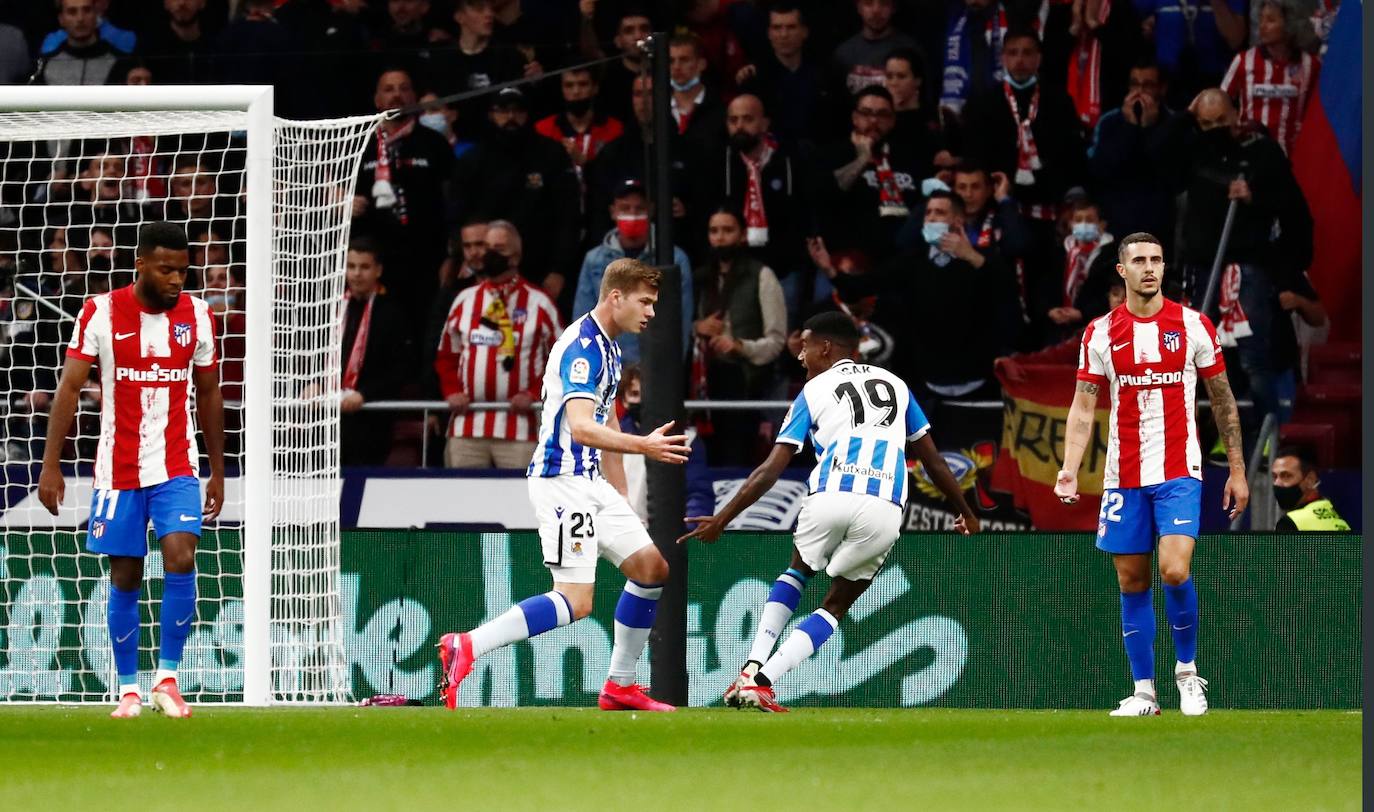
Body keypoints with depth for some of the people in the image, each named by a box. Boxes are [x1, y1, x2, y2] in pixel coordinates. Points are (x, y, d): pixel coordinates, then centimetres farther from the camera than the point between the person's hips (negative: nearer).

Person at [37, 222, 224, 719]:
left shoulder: (197, 316, 2)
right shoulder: (101, 313, -7)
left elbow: (209, 394, 12)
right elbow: (70, 387, -6)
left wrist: (218, 471, 13)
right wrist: (51, 464, -11)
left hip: (177, 467, 1)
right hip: (118, 468, -1)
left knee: (181, 561, -17)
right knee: (125, 578, 4)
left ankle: (167, 677, -4)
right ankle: (128, 688, 17)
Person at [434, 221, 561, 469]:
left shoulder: (538, 303, 2)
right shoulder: (464, 301, 13)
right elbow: (446, 355, 20)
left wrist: (535, 394, -7)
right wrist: (452, 391, 3)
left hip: (519, 427, -4)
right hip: (467, 426, 4)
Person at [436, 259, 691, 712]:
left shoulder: (607, 347, 16)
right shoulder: (583, 346, -17)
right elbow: (580, 427, -29)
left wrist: (620, 496, 28)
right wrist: (643, 446, -40)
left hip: (589, 482, 10)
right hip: (562, 482, -10)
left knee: (651, 568, 10)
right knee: (576, 602, -17)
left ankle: (619, 687, 15)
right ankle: (466, 647, -19)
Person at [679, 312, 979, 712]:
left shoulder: (814, 390, 15)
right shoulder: (896, 384, 25)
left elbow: (772, 469, 9)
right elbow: (933, 460, 25)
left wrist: (722, 519, 12)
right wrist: (966, 513, 37)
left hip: (831, 498, -1)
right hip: (884, 510, 1)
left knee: (796, 572, 29)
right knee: (835, 606, 16)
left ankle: (752, 669, 14)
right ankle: (764, 681, -1)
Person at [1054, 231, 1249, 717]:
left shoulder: (1193, 326, 1)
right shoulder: (1100, 333, 3)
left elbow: (1223, 400, 8)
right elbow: (1083, 407, 2)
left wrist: (1237, 468, 6)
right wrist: (1069, 470, -11)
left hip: (1179, 474, -2)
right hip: (1123, 475, 2)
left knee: (1174, 570, -18)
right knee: (1132, 582, 4)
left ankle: (1187, 669, 3)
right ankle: (1143, 691, 12)